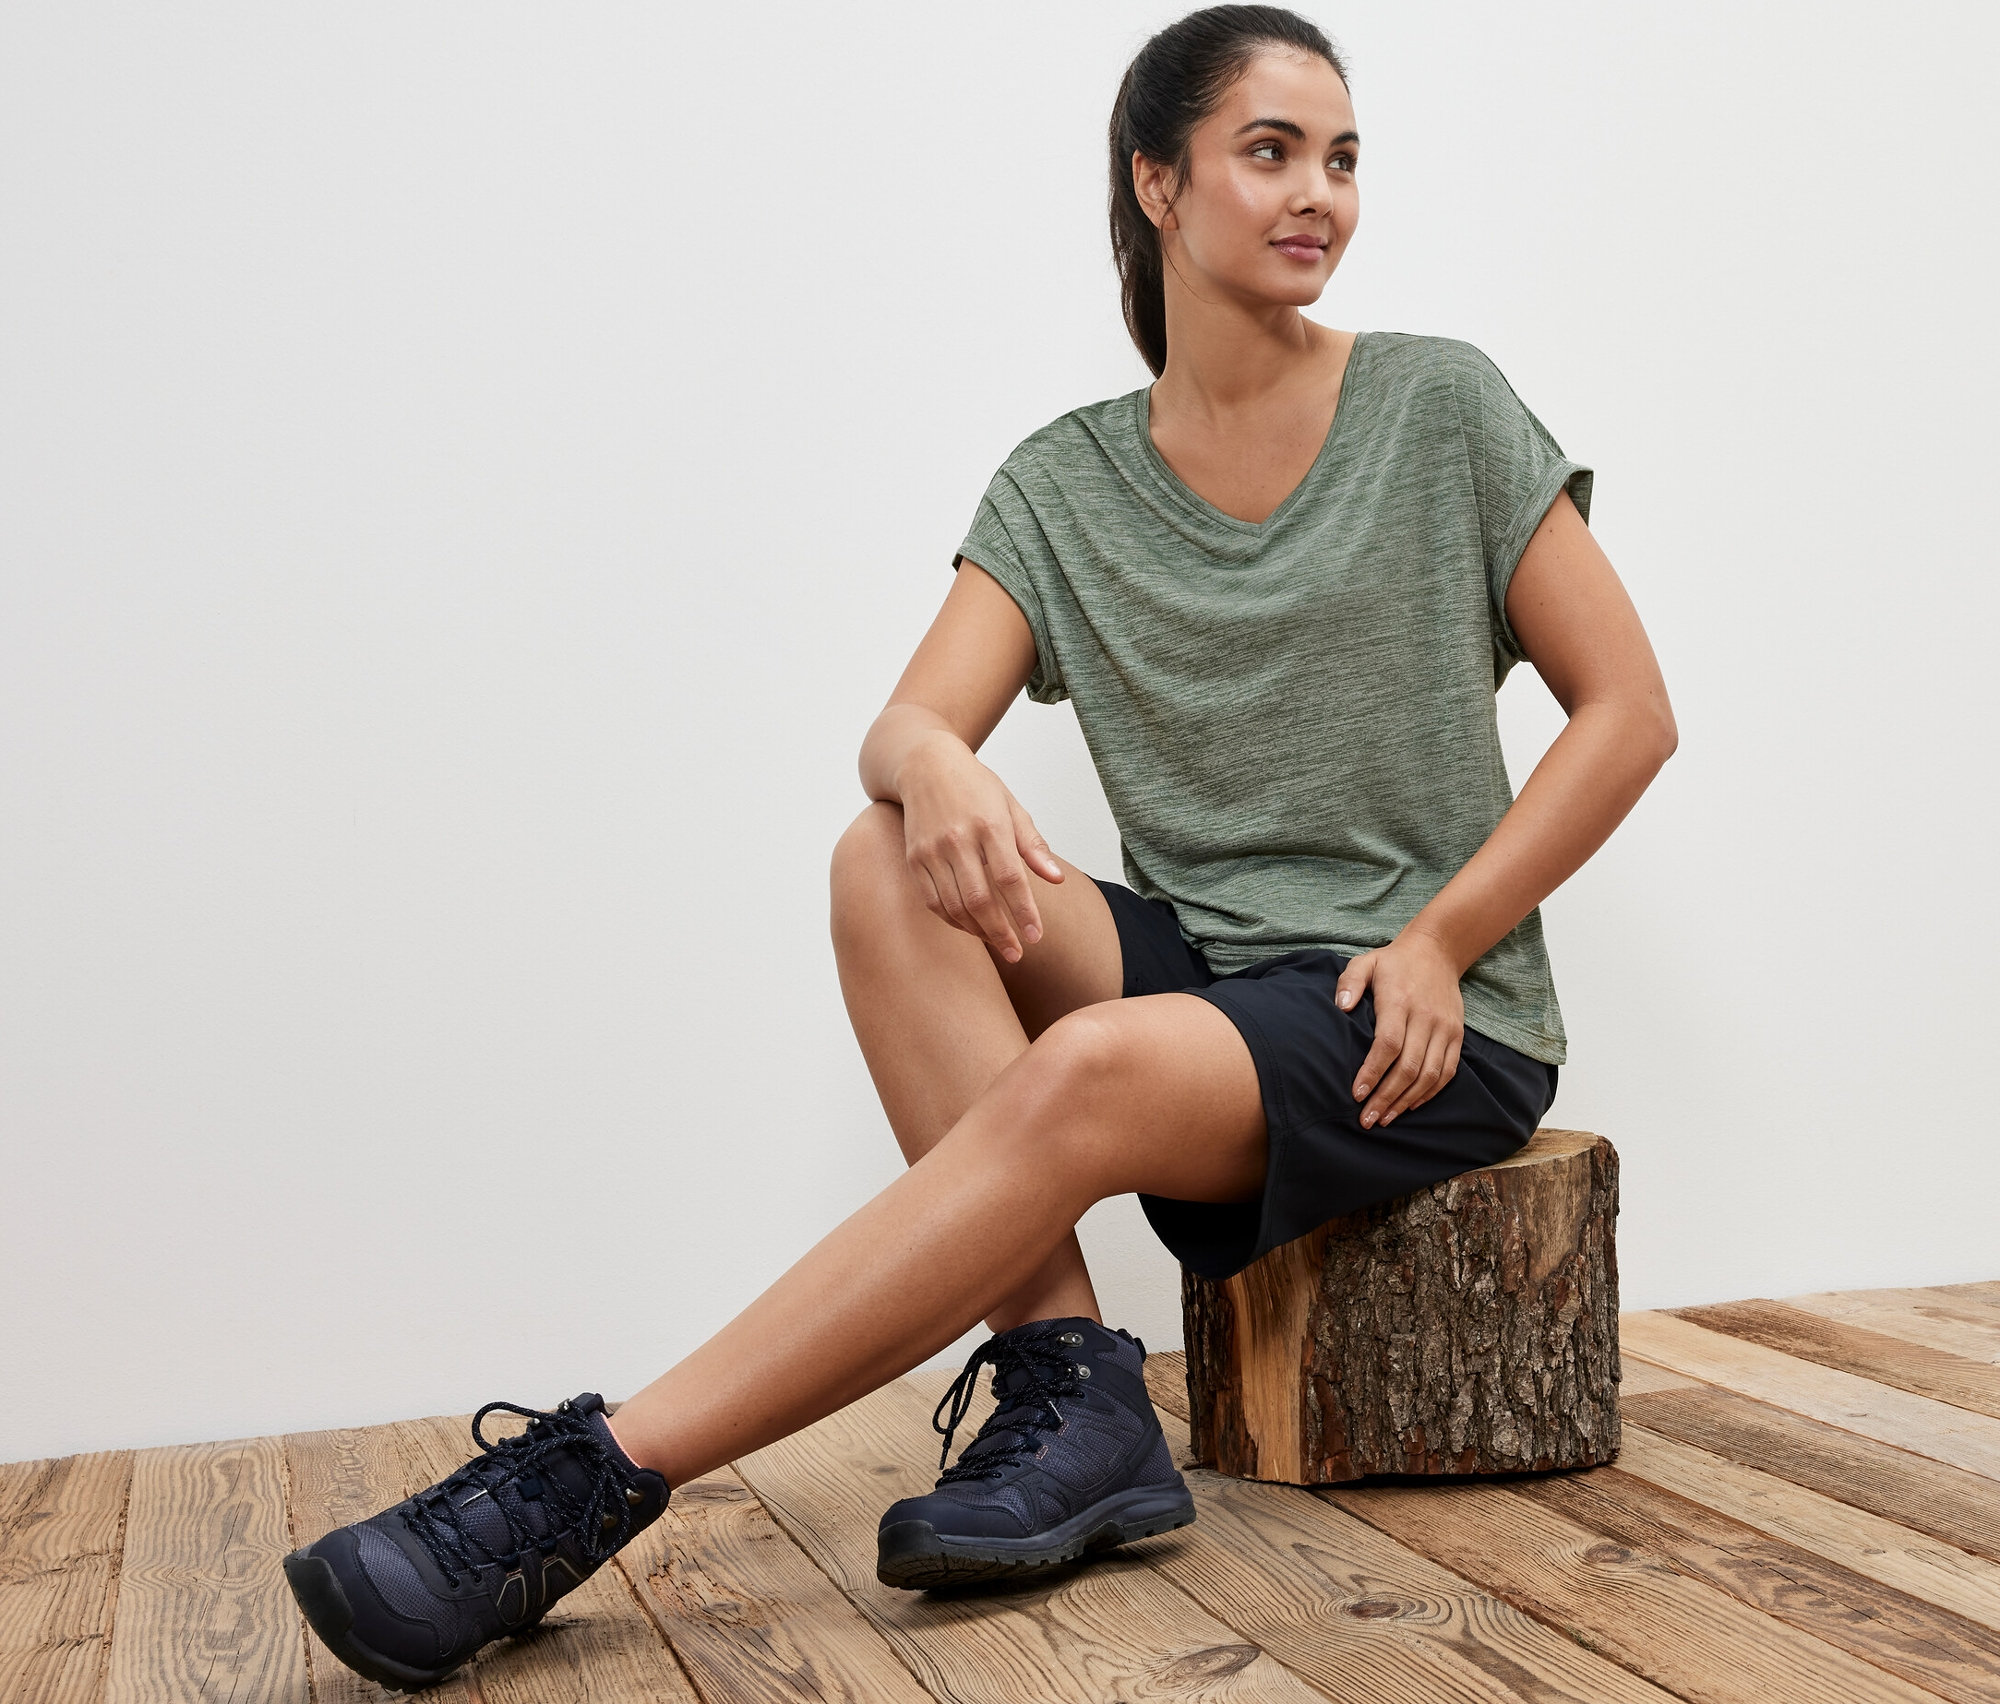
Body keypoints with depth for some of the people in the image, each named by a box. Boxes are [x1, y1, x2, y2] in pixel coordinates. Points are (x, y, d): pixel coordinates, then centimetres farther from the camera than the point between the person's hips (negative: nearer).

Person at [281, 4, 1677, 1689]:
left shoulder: (1444, 408, 1)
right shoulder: (1064, 484, 8)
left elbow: (1630, 712, 0)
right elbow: (906, 725, -5)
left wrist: (1437, 942, -10)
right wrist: (935, 766, -31)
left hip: (1428, 1031, -3)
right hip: (1195, 969, 4)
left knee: (1088, 1073, -33)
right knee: (892, 863, -22)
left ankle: (588, 1484, -29)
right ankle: (1070, 1385, -25)